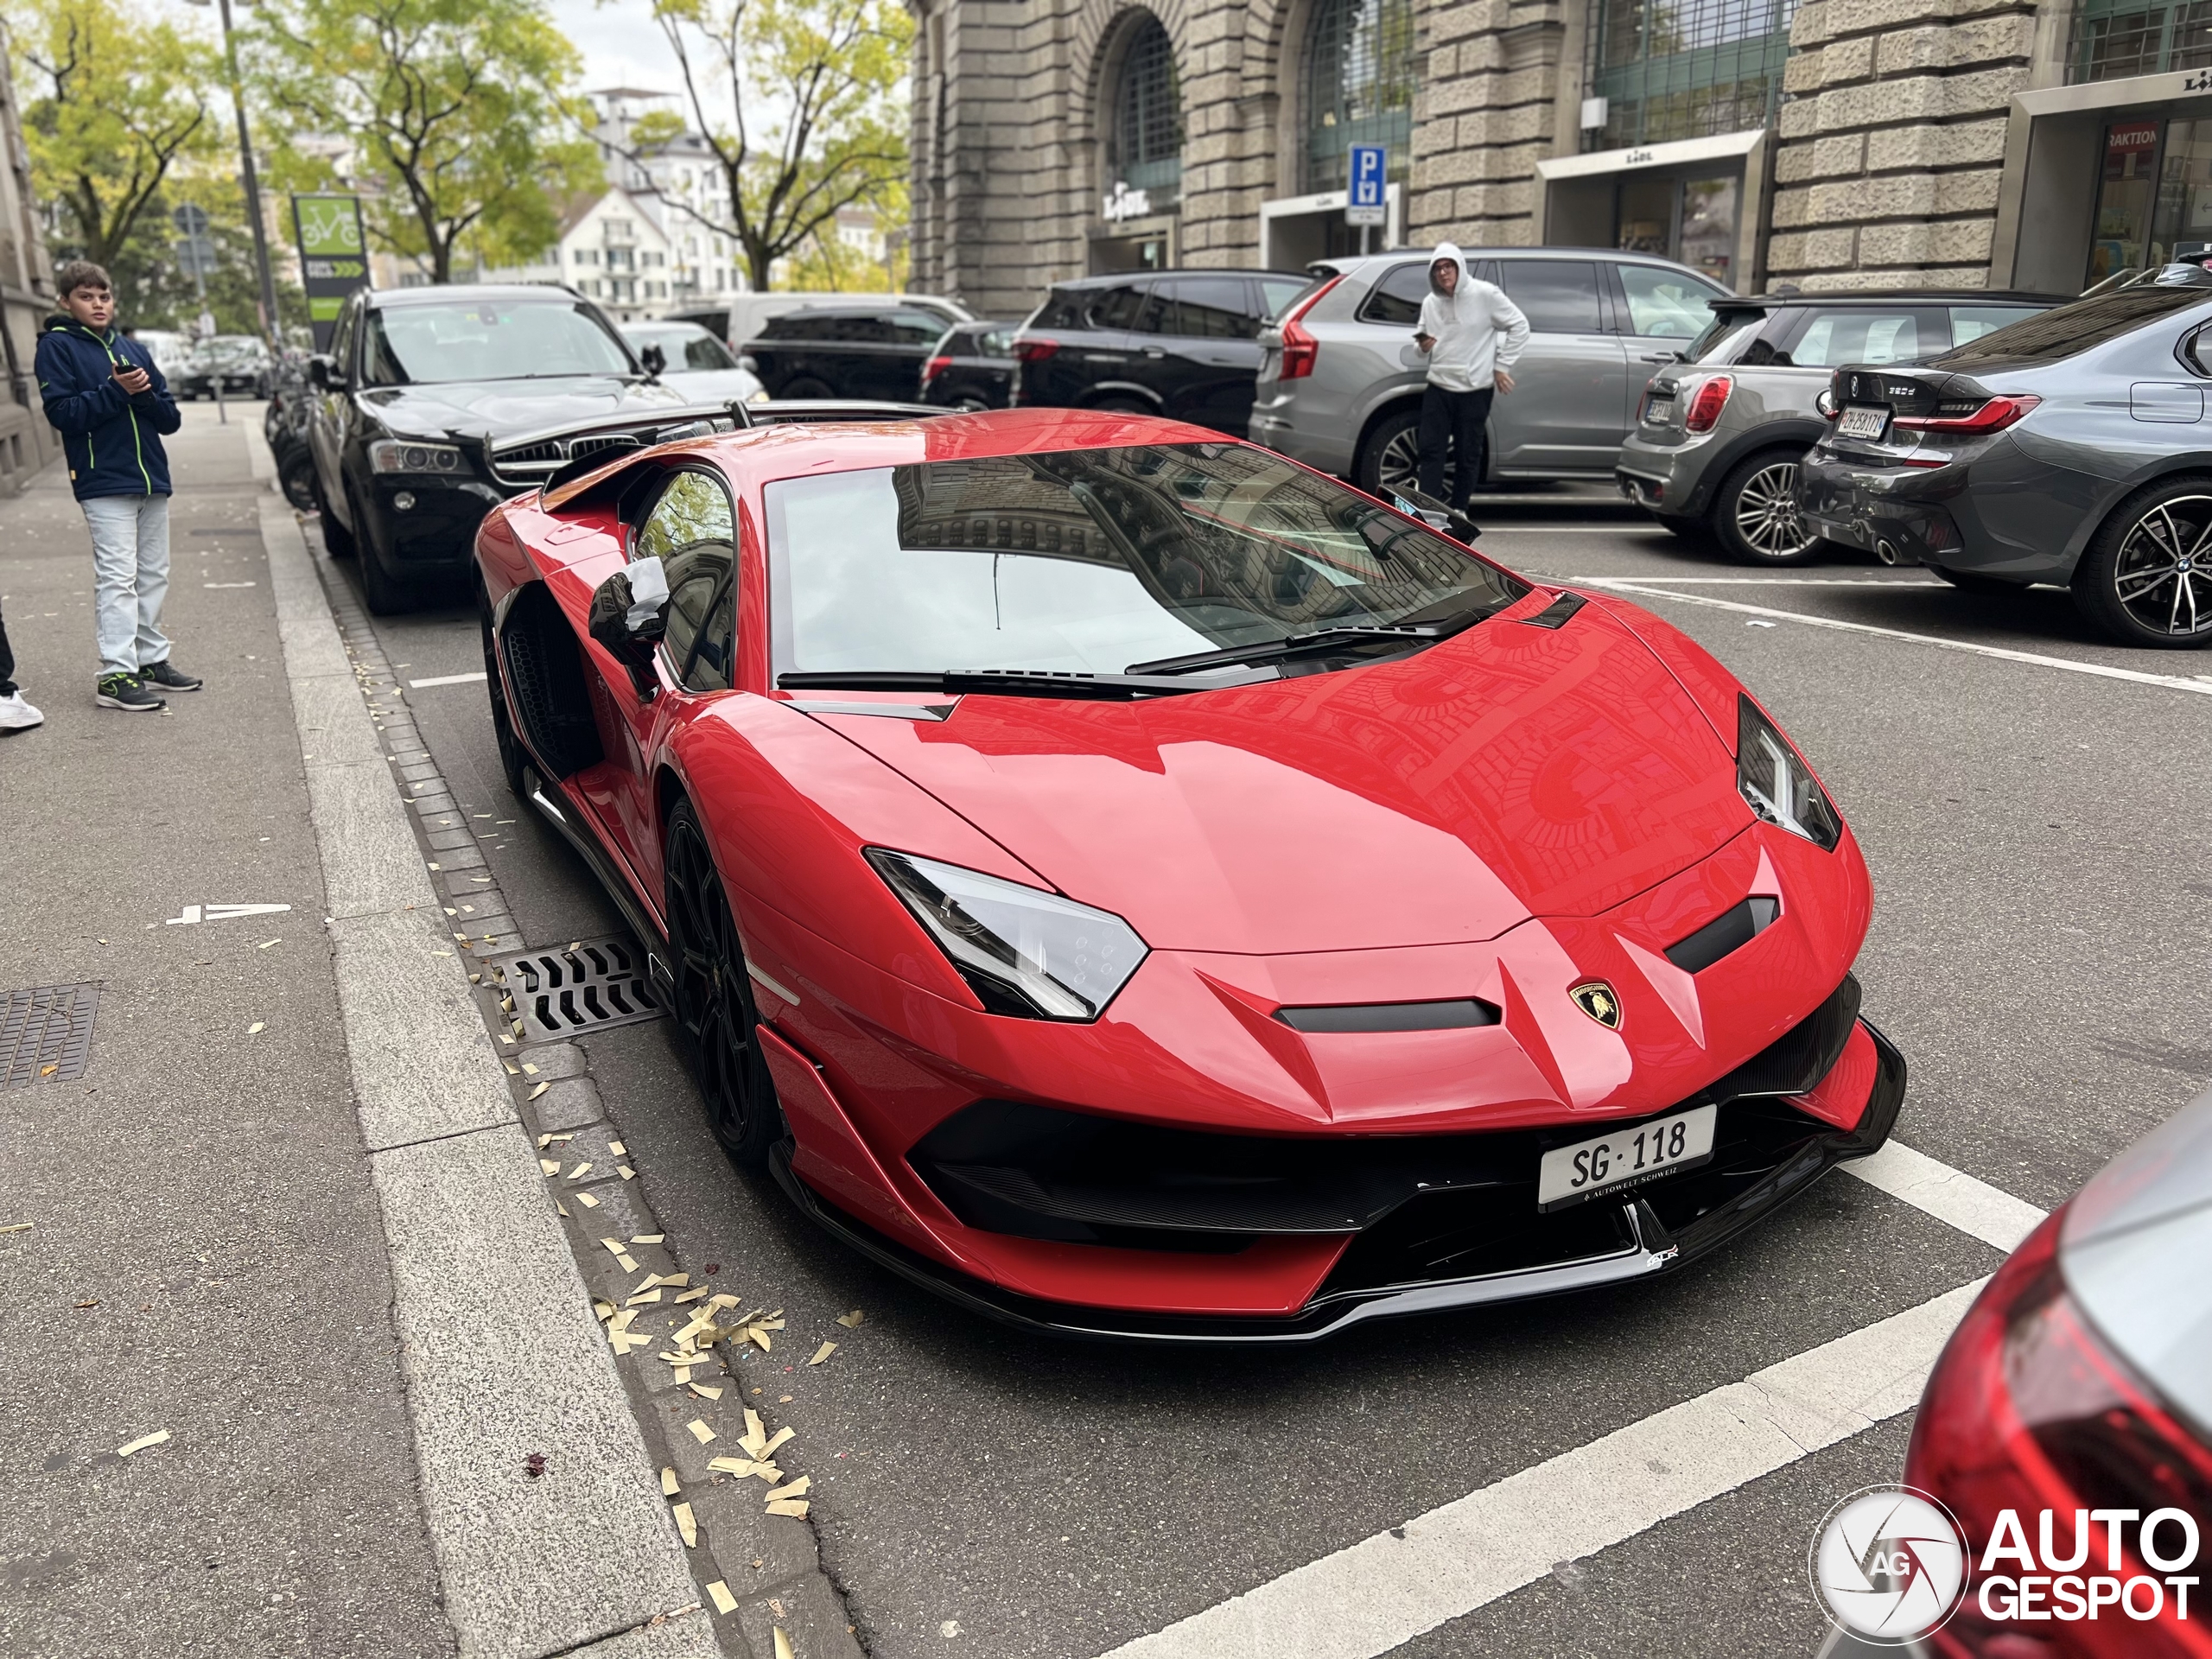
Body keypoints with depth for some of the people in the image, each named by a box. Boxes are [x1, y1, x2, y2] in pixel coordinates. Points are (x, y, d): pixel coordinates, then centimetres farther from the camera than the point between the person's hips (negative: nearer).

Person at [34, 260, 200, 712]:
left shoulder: (133, 349, 16)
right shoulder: (57, 347, 1)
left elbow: (171, 419, 11)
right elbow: (62, 412, -10)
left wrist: (145, 393, -9)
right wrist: (116, 390, -18)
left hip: (151, 478, 6)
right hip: (103, 483, -6)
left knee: (153, 575, 11)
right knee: (118, 577, -11)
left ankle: (152, 658, 21)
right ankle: (116, 675, -12)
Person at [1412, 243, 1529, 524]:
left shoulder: (1485, 294, -8)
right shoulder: (1430, 303, 7)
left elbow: (1519, 326, -2)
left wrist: (1501, 366, -3)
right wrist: (1422, 344, -3)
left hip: (1475, 389, -4)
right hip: (1438, 386, 4)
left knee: (1468, 454, 4)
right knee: (1430, 449, -3)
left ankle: (1459, 509, 17)